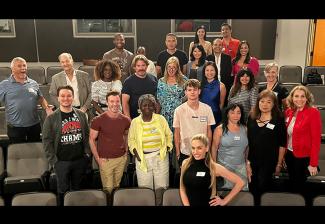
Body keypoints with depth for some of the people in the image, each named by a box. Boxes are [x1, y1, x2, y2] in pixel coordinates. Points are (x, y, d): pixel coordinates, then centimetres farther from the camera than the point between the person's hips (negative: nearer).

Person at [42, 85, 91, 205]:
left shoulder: (81, 114, 4)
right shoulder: (51, 118, -6)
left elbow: (87, 135, 9)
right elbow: (47, 141, -6)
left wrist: (87, 153, 1)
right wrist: (53, 161, -10)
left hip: (80, 160, 3)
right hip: (62, 162, -2)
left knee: (77, 189, 16)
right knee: (63, 190, 10)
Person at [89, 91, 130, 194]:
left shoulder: (125, 120, 2)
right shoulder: (98, 120, -10)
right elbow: (92, 139, -4)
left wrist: (126, 152, 10)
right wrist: (98, 158, -8)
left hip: (121, 159, 3)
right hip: (105, 160, -3)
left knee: (117, 187, 12)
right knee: (108, 189, 1)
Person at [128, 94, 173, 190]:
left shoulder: (161, 119, 1)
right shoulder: (135, 122, 2)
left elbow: (169, 135, 9)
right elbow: (131, 140, 8)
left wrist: (167, 149, 0)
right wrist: (136, 153, -4)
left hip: (160, 157, 0)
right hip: (142, 158, 0)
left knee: (162, 187, 5)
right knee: (145, 188, 5)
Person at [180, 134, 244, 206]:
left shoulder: (214, 167, -9)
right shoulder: (185, 163, -1)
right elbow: (182, 189, 6)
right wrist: (186, 204, -5)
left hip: (208, 204, -2)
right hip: (190, 204, 2)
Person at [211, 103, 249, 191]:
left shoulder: (245, 129, 5)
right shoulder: (220, 129, -4)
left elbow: (247, 148, 12)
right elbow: (214, 148, -1)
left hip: (241, 167, 3)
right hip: (224, 166, -3)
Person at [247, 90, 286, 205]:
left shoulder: (279, 120, -6)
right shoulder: (252, 119, 4)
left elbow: (282, 145, -5)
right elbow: (247, 141, 6)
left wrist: (279, 164, -7)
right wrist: (247, 161, 2)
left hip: (269, 163, -3)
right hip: (252, 161, 3)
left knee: (263, 189, 5)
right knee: (253, 191, 11)